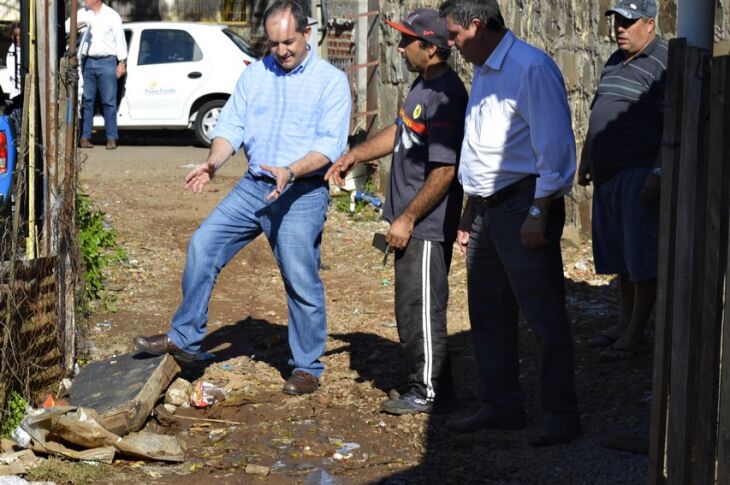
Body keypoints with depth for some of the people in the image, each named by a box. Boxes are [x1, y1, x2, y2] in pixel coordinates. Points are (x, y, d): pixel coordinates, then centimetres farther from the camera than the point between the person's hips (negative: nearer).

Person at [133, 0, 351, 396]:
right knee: (203, 245, -5)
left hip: (303, 192, -5)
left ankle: (307, 367, 11)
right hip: (254, 185, 5)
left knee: (301, 280, -5)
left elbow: (330, 144, -13)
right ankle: (184, 339, 7)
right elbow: (231, 125, 6)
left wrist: (290, 171, -29)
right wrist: (213, 162, -15)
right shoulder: (254, 75, 11)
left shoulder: (331, 81, -4)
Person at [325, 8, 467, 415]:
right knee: (414, 306, 16)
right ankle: (435, 386, 25)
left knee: (419, 308, -2)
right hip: (413, 221, 10)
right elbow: (400, 132, 26)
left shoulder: (446, 96, -22)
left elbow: (444, 172, -24)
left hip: (427, 226, -10)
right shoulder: (424, 84, 9)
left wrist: (407, 220, -20)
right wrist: (357, 155, 17)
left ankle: (428, 393, 9)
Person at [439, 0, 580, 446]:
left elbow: (553, 146, -17)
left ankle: (562, 416, 1)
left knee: (545, 316, -5)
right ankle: (502, 406, 22)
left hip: (524, 204, -10)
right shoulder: (483, 73, 16)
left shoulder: (532, 68, -13)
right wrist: (470, 213, 22)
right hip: (487, 208, 10)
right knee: (489, 314, 13)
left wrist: (538, 214, -20)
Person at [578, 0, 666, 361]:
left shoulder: (663, 64, -12)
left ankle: (636, 332, 0)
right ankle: (625, 321, 24)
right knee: (618, 253, 14)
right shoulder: (614, 62, 15)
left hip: (639, 175, -9)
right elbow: (596, 114, 25)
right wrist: (585, 160, 23)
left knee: (641, 256, -3)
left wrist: (658, 173, -23)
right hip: (607, 174, 9)